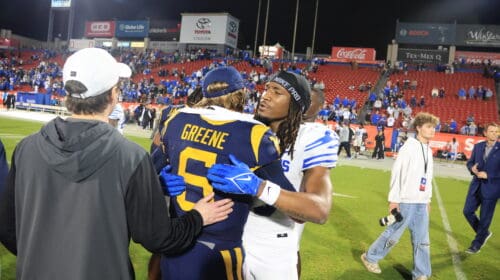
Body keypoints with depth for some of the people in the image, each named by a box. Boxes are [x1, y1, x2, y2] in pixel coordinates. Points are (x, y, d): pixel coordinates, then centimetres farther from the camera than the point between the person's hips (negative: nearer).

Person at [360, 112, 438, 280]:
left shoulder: (428, 150, 11)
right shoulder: (409, 147, -11)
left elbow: (427, 177, 17)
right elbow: (397, 173, -14)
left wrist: (428, 199, 16)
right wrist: (394, 199, -16)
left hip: (422, 203, 7)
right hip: (406, 201, -7)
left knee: (422, 240, 8)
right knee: (393, 234, 2)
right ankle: (370, 257, 21)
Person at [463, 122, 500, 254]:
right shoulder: (478, 146, 5)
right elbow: (470, 162, 11)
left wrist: (488, 175, -18)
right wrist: (472, 168, -10)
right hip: (476, 185, 5)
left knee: (485, 218, 4)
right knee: (467, 211, 7)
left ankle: (476, 245, 21)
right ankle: (484, 233, 32)